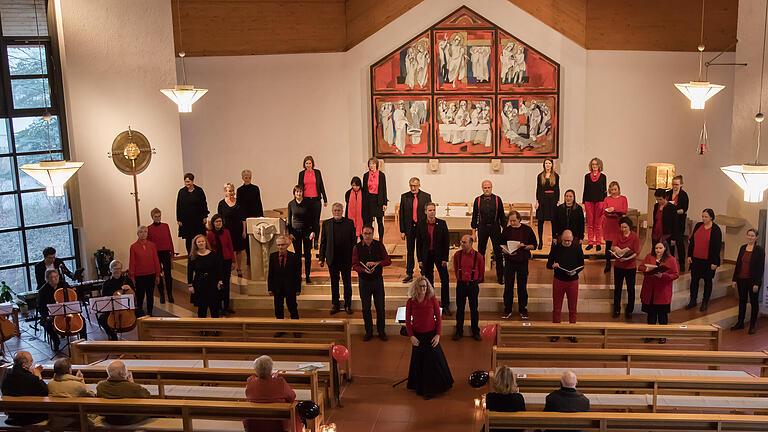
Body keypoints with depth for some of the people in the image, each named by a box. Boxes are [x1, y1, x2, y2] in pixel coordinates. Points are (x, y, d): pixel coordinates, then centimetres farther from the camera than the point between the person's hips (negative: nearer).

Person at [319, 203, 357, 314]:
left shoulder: (350, 223, -1)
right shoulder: (326, 224, 3)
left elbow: (354, 241, 0)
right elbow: (323, 242, 5)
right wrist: (322, 258, 1)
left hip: (346, 259, -1)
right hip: (332, 259, 1)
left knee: (347, 283, 8)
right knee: (334, 283, 10)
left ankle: (348, 305, 19)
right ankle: (335, 305, 21)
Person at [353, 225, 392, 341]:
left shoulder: (379, 245, -1)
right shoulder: (357, 247, -4)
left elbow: (388, 261, -2)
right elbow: (354, 265, -7)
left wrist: (376, 263, -17)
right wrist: (364, 270, -26)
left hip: (377, 279, 0)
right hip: (364, 280, 0)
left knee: (380, 307, 5)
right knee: (366, 308, 8)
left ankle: (381, 331, 19)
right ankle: (368, 332, 22)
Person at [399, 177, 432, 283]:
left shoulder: (426, 197, -1)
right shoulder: (404, 197, 2)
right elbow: (401, 214, 3)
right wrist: (402, 230, -1)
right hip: (409, 228, 1)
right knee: (409, 252, 9)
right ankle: (409, 275, 17)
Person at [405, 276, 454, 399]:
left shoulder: (433, 300, -6)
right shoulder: (410, 302, -4)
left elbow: (438, 319, -2)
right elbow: (408, 321, 0)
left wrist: (438, 335, -9)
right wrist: (411, 336, -8)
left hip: (431, 335, -1)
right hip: (417, 336, 1)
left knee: (433, 361, 3)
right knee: (418, 361, 9)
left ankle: (432, 389, 21)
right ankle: (420, 388, 24)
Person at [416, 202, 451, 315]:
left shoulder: (442, 224, -3)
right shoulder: (420, 225, 0)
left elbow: (446, 241, -2)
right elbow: (418, 243, 2)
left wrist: (445, 258, -7)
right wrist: (419, 259, -2)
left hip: (439, 255, -1)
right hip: (426, 256, 1)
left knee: (445, 281, 1)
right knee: (428, 282, 8)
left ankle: (445, 305, 11)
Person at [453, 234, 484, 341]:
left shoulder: (478, 256, -9)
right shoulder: (457, 255, -3)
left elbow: (481, 272, 6)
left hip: (473, 285, -2)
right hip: (460, 284, 2)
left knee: (474, 309, 6)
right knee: (460, 309, 7)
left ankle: (476, 332, 18)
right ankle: (459, 331, 18)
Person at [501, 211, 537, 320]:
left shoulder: (527, 230, 0)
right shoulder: (506, 230, 4)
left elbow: (533, 245, 3)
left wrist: (524, 246, -14)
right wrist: (506, 251, -10)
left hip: (522, 262, -1)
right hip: (509, 261, 1)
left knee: (522, 287, 4)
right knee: (508, 286, 3)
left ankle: (523, 310, 16)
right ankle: (507, 310, 12)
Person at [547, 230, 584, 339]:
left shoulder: (577, 248, -1)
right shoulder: (556, 248, 0)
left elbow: (581, 265, 5)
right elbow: (548, 264, 4)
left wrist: (575, 271, -16)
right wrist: (553, 265, -20)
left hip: (572, 281, 0)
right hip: (558, 280, 0)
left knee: (572, 309, 7)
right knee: (556, 308, 5)